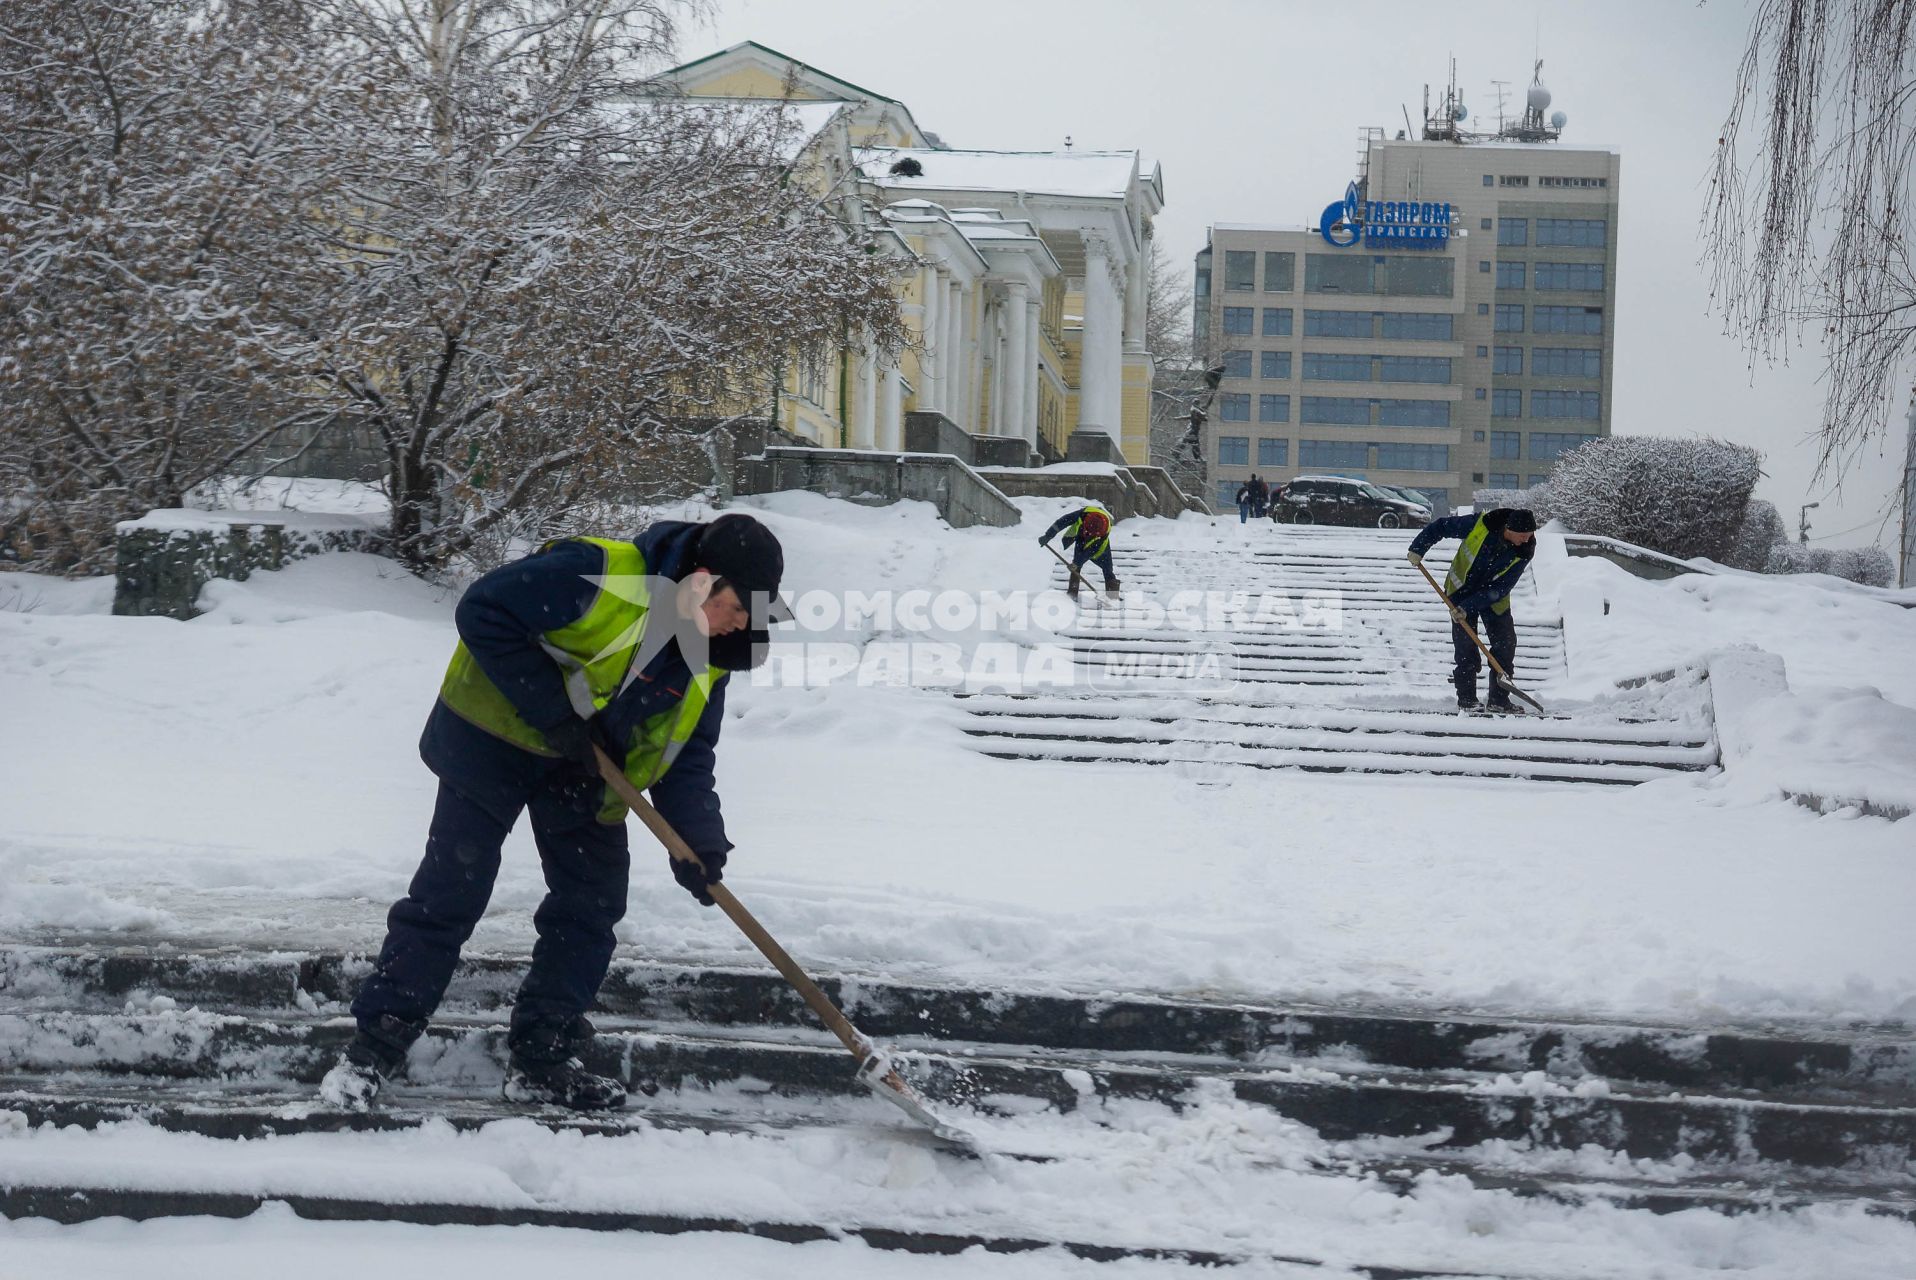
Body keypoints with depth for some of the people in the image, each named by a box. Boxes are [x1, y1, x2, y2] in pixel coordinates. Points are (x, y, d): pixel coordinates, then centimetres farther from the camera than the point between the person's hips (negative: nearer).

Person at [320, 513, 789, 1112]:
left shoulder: (710, 659, -4)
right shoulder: (599, 574, -28)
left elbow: (687, 752, 1)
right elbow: (483, 611, -29)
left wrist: (700, 839, -15)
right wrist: (553, 710, -28)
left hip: (585, 770, 7)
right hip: (492, 740, -7)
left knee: (591, 905, 5)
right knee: (449, 894, -6)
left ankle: (541, 1061, 16)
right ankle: (374, 1049, 3)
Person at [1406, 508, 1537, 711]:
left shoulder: (1525, 551, -22)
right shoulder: (1480, 525, -27)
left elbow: (1501, 588, -22)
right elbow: (1441, 526, -12)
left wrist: (1469, 606, -28)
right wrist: (1418, 548, -14)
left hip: (1494, 597, 2)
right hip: (1462, 590, -2)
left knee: (1505, 644, -5)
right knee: (1465, 645, -7)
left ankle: (1499, 699, 3)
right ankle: (1466, 699, 1)